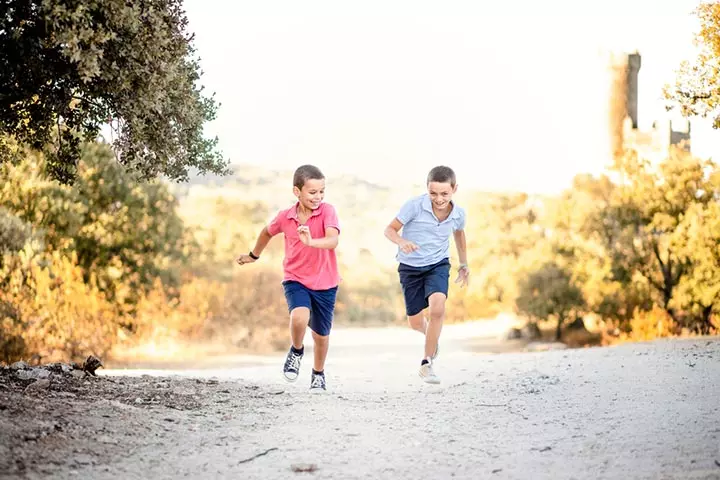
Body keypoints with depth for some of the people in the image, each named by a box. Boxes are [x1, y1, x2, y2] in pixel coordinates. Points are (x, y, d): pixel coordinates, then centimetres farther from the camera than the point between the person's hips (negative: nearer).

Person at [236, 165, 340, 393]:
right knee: (300, 317, -29)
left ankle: (318, 373, 42)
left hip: (325, 283, 0)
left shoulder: (327, 211, -16)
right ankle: (296, 352, 4)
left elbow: (332, 241, -33)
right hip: (295, 280, 0)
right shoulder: (285, 217, -8)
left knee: (321, 334, 13)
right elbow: (268, 232, 15)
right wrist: (254, 255, 28)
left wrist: (311, 242, -51)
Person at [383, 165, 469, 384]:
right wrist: (401, 241, -38)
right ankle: (432, 336, 47)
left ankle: (426, 363, -14)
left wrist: (464, 264, 23)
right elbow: (390, 229, -16)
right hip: (410, 267, -1)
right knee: (415, 322, 7)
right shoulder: (414, 206, -22)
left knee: (437, 307, -26)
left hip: (438, 265, 1)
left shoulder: (458, 214, -10)